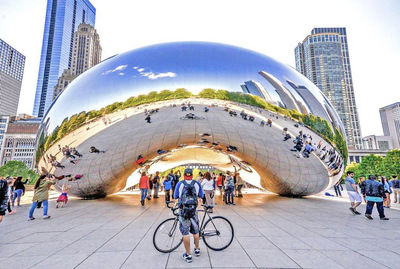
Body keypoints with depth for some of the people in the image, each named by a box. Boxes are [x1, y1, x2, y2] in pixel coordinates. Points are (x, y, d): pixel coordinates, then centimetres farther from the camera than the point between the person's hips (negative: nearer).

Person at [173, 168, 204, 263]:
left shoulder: (180, 184, -4)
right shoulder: (197, 183, -1)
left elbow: (175, 196, 3)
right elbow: (201, 196, 7)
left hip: (183, 210, -2)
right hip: (193, 210, 2)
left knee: (185, 233, 6)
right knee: (195, 231, 19)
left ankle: (188, 255, 14)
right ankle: (197, 249, 37)